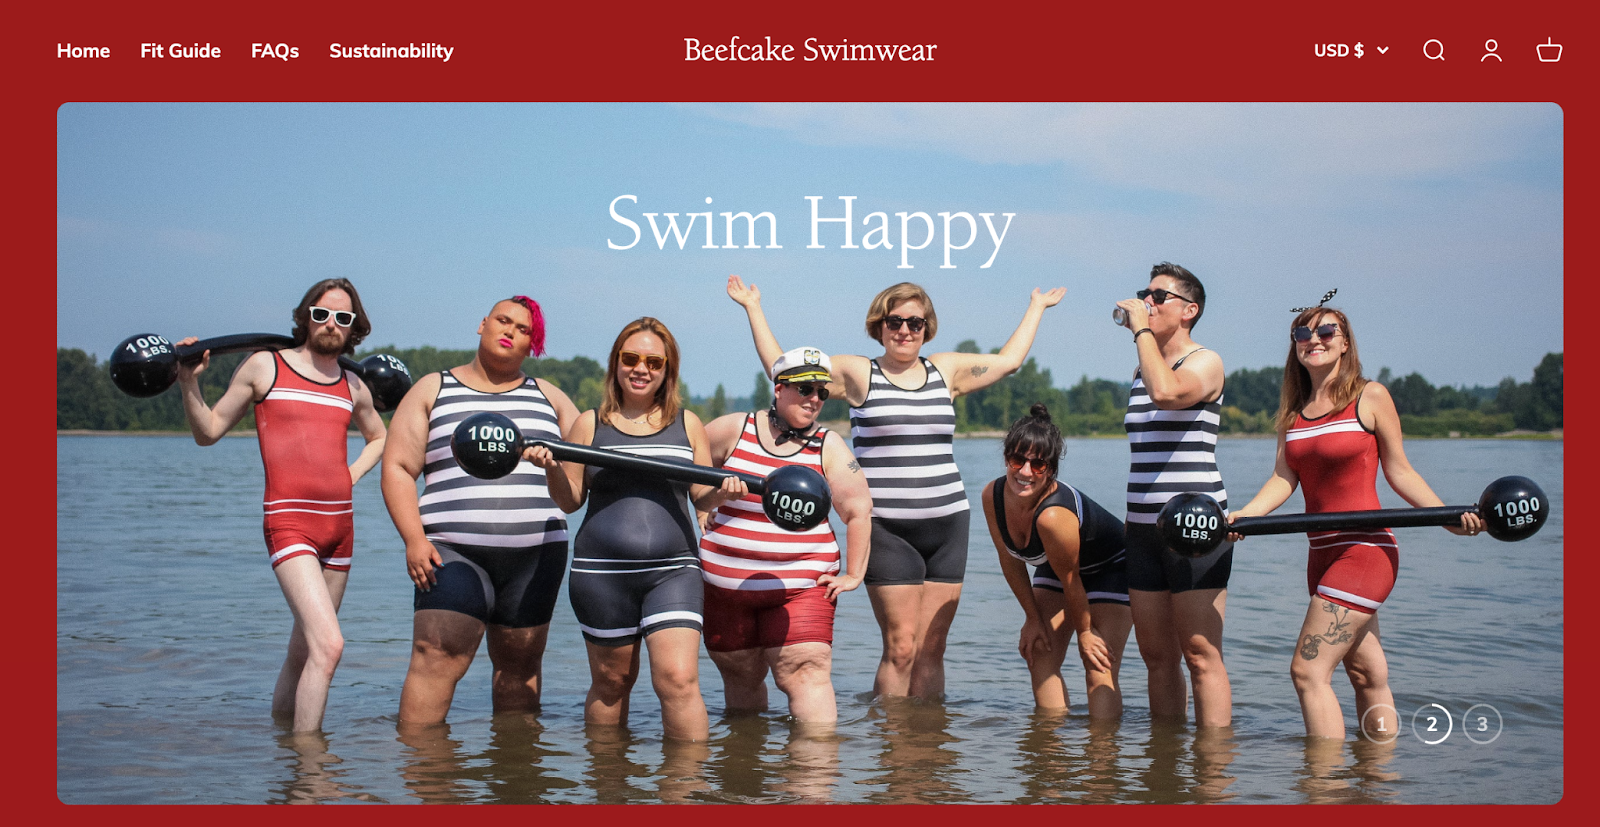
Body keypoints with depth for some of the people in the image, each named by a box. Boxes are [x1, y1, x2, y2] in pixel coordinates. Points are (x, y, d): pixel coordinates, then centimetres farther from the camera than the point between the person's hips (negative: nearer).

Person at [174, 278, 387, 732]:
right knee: (328, 645, -20)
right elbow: (208, 431, 5)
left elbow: (378, 436, 33)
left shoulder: (354, 387, 13)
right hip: (289, 521, -5)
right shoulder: (263, 366, 2)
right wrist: (188, 383, -10)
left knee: (303, 652, 12)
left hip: (340, 523, 6)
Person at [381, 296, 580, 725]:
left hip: (536, 555, 3)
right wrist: (414, 539, -9)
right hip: (454, 552, -3)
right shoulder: (432, 390, 11)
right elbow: (397, 469, 5)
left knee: (520, 665, 5)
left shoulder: (548, 397, 19)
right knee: (436, 658, -15)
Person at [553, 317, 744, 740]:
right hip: (602, 573, 0)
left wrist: (723, 493, -10)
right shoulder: (590, 424, 8)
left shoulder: (687, 424, 10)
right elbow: (570, 499, 7)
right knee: (611, 681, 11)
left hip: (673, 571, 0)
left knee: (679, 679, -14)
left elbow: (702, 499, 11)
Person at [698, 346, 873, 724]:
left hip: (801, 587, -1)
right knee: (741, 678, 11)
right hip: (726, 584, 2)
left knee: (807, 674, -15)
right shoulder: (732, 430, 1)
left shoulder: (829, 447, 1)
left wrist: (852, 575, -1)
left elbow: (859, 511, 2)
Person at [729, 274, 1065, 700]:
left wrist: (1037, 307, 39)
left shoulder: (946, 370, 14)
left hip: (947, 522, 4)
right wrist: (753, 307, 8)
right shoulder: (859, 373, 4)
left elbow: (1008, 360, 29)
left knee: (932, 648, 3)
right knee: (900, 647, -9)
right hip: (887, 529, -3)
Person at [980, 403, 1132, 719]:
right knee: (1040, 658, 3)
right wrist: (1033, 618, -1)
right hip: (1054, 568, 7)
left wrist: (1084, 632, -11)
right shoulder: (992, 495, -21)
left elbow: (1070, 582, -25)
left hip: (1112, 567, -7)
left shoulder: (1053, 516, -41)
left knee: (1099, 671, -13)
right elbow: (1010, 561, -6)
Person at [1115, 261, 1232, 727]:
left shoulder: (1205, 362, -5)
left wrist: (1141, 328, -17)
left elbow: (1167, 392, -28)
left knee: (1201, 655, -8)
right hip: (1144, 527, 7)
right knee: (1156, 656, 8)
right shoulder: (1143, 371, 18)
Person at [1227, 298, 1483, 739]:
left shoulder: (1370, 397, -3)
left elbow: (1399, 472, -1)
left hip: (1365, 550, -6)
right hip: (1323, 554, 6)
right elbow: (1284, 477, 5)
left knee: (1308, 669, -14)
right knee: (1368, 674, 13)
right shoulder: (1293, 409, 13)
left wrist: (1448, 517, -13)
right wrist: (1244, 515, -13)